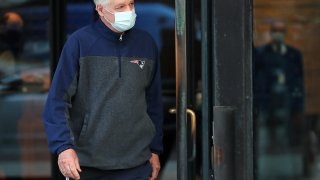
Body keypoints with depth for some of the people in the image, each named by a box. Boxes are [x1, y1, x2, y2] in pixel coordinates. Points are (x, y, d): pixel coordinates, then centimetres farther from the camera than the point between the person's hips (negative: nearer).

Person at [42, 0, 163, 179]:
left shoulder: (146, 44, 5)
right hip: (87, 163, -2)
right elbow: (57, 101, -9)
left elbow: (154, 102, 12)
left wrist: (155, 149, 12)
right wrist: (63, 146, -19)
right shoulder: (80, 42, -6)